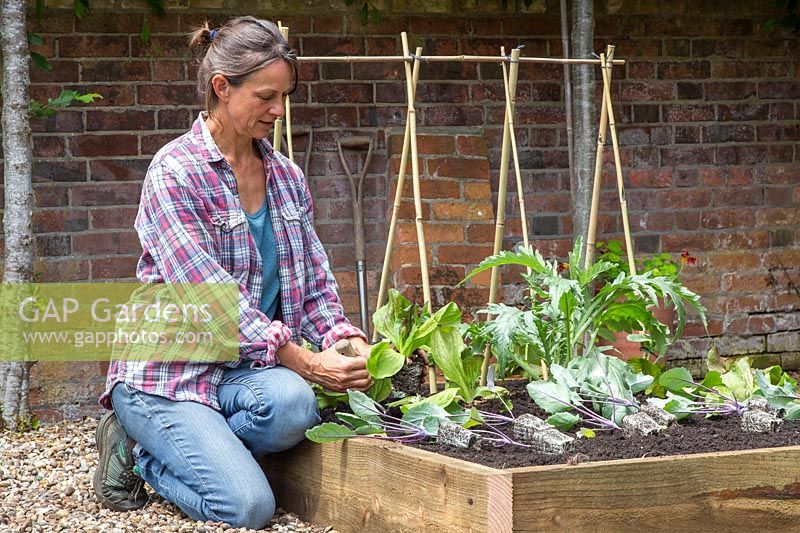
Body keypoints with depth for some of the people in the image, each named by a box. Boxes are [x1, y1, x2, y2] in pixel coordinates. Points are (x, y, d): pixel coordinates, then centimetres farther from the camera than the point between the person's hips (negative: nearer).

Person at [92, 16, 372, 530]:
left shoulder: (287, 177, 9)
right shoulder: (176, 172, -13)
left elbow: (315, 280, 12)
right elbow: (211, 295, -20)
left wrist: (344, 337, -10)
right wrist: (304, 361, -25)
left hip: (240, 371, 6)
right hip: (168, 371, -6)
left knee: (292, 404, -31)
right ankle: (135, 449, 4)